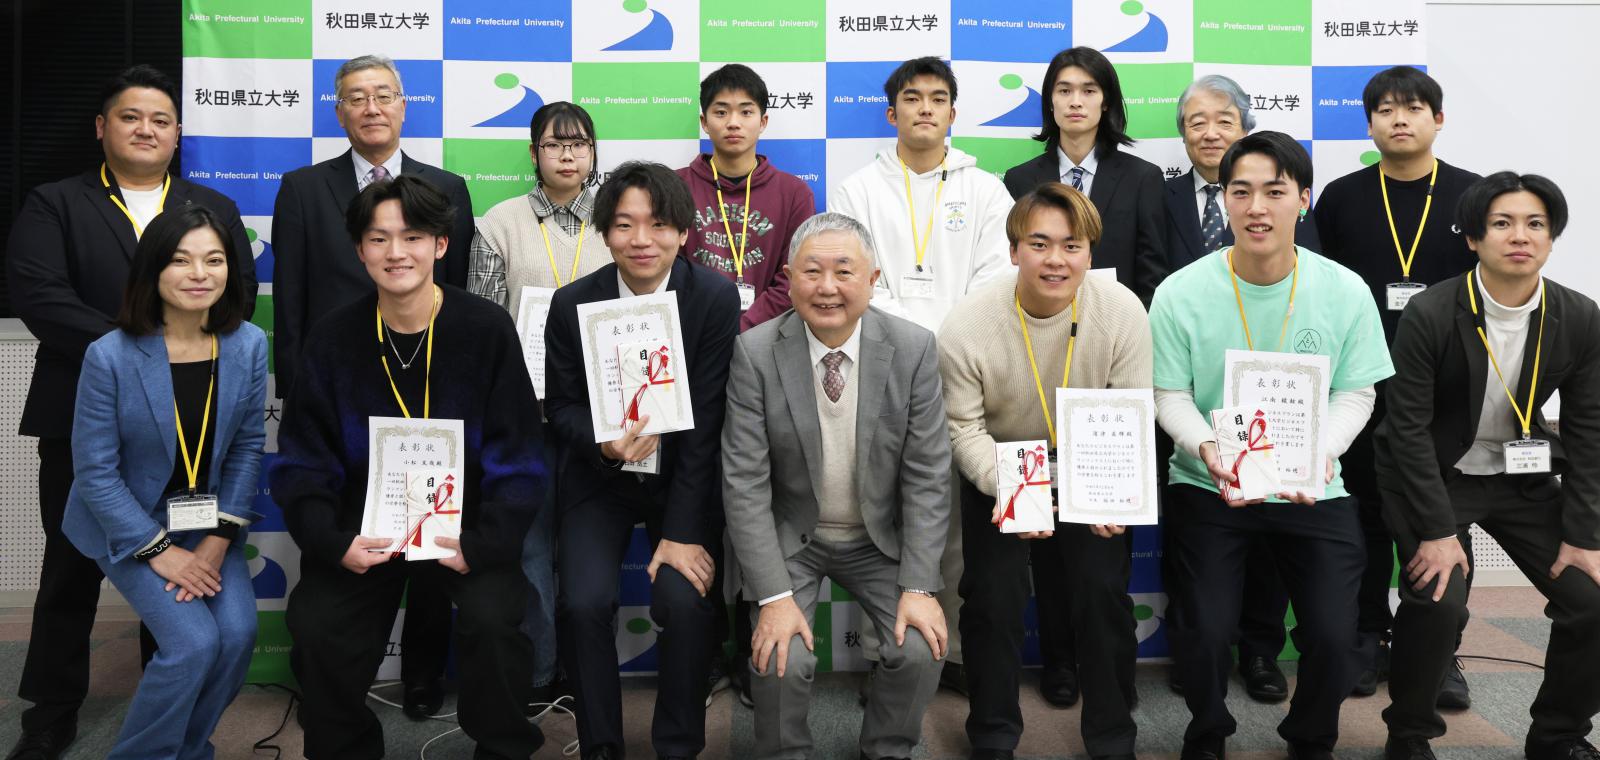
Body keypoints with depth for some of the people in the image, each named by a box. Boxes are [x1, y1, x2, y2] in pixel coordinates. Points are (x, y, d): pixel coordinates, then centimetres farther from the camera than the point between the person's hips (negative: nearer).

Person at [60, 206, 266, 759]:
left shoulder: (250, 345, -9)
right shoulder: (109, 356, -19)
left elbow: (248, 447, -2)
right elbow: (95, 470, -14)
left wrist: (218, 540, -9)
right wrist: (159, 552, -15)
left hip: (209, 521, 4)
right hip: (130, 525, -3)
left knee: (238, 634, -15)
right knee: (194, 641, -19)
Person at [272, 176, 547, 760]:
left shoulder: (488, 329, -6)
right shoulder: (332, 339, -1)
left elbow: (518, 460, -7)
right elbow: (302, 461, 1)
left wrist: (482, 543, -21)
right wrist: (331, 541, -17)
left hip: (465, 521, -1)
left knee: (492, 618, -26)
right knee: (316, 628, -20)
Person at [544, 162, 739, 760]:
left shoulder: (716, 298, -14)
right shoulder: (572, 304, -9)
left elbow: (707, 420, -15)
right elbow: (561, 404, 1)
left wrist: (683, 531, -18)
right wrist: (604, 442, -24)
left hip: (685, 478, -1)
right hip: (599, 479, 2)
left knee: (684, 601, -22)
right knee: (583, 601, -19)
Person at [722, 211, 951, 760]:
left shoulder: (914, 349, -12)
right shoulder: (755, 353, -15)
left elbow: (927, 476, -9)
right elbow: (745, 483, -15)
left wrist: (919, 586, -15)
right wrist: (775, 596, -21)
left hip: (881, 539, 1)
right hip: (790, 538, -1)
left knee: (921, 650, -17)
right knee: (781, 659, -21)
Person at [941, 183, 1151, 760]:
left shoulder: (1123, 312, -19)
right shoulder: (967, 327, -21)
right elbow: (964, 427, -14)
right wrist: (1005, 488, -29)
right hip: (999, 469, 0)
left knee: (1103, 591, -6)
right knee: (993, 595, -6)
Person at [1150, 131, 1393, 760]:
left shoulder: (1345, 293, -5)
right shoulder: (1180, 294, -9)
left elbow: (1355, 394, -1)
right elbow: (1170, 396, -4)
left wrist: (1319, 453, -19)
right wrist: (1208, 448, -23)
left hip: (1313, 490, 1)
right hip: (1207, 487, -1)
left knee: (1334, 638, -10)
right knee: (1205, 632, -12)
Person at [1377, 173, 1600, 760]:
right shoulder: (1429, 314, -20)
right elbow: (1409, 426, -17)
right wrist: (1436, 529, -20)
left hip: (1523, 478, 4)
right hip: (1433, 476, -4)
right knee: (1438, 602, -23)